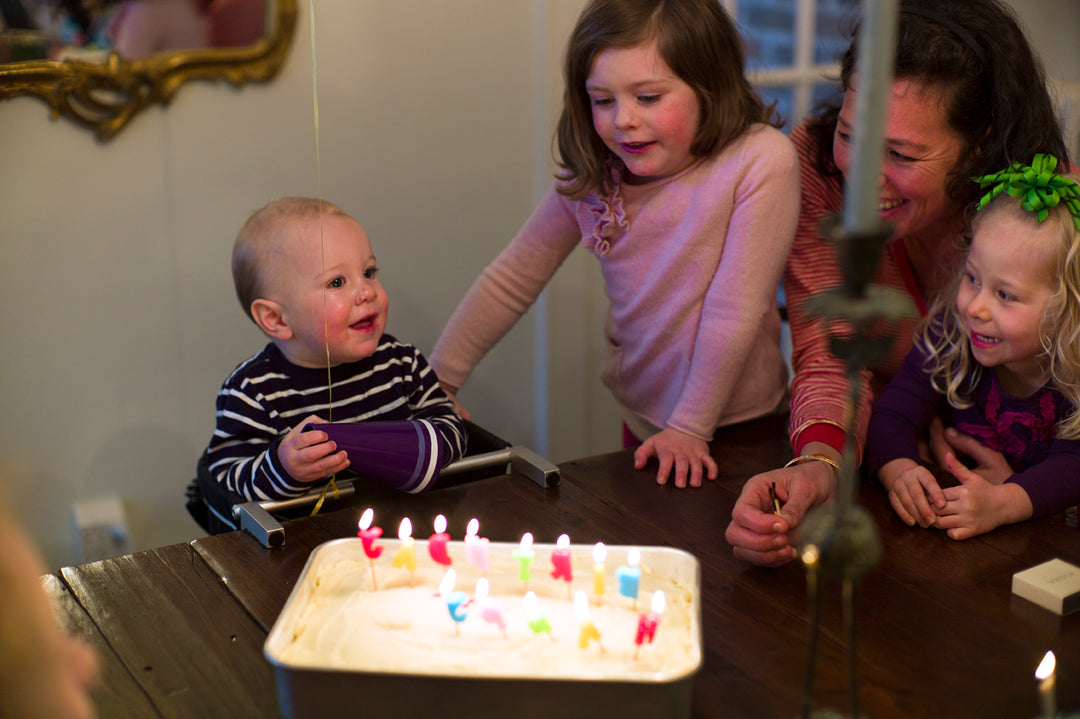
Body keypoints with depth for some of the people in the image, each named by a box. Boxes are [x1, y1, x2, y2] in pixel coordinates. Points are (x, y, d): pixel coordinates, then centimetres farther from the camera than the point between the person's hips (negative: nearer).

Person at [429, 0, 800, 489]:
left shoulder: (761, 161, -21)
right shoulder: (589, 177, -7)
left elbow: (733, 312, -21)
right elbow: (510, 281, 2)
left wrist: (691, 427, -18)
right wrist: (439, 380, 0)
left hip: (738, 427, -4)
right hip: (643, 421, 4)